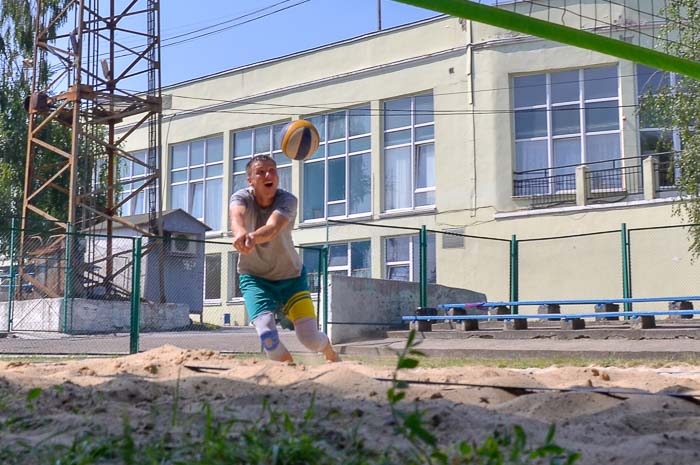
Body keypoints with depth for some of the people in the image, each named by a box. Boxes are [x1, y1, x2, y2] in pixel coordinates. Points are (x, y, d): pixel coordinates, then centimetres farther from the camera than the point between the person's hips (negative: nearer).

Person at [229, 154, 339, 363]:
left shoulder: (287, 200, -20)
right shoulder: (242, 197, -17)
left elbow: (272, 228, -41)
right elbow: (237, 215, -42)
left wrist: (253, 237, -64)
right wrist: (240, 232, -67)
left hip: (291, 276, 0)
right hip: (254, 277, 0)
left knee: (310, 339, -8)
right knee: (267, 333, -21)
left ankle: (331, 353, 28)